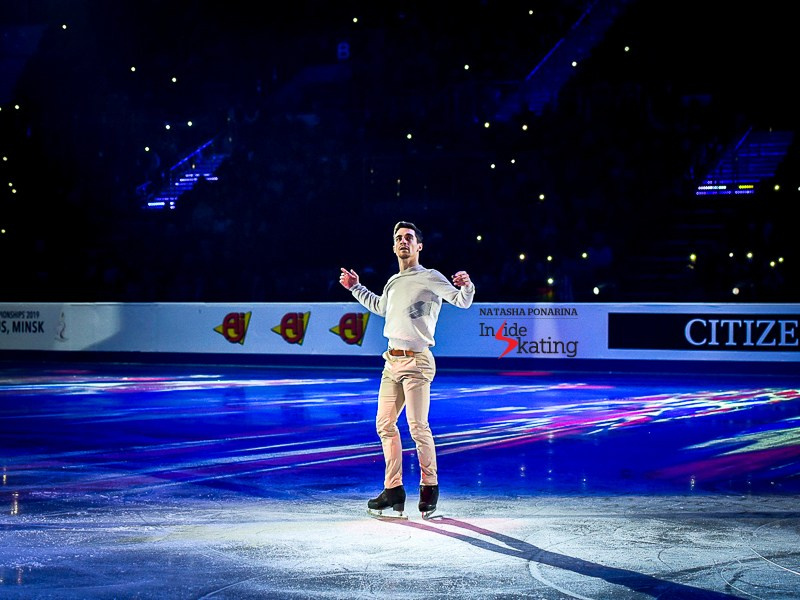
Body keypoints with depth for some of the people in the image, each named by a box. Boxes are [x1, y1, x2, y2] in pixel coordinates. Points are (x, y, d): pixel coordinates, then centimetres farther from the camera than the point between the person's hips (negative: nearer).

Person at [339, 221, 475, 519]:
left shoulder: (430, 277, -4)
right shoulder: (393, 282, 17)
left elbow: (462, 302, -13)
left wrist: (467, 286, -33)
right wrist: (356, 288, 38)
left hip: (416, 362, -8)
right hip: (392, 362, 8)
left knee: (418, 428, -10)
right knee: (384, 425, 9)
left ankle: (429, 486, 5)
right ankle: (393, 490, 17)